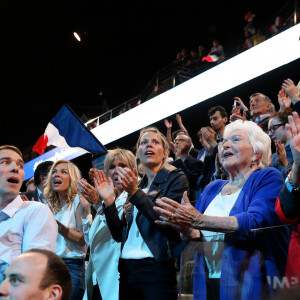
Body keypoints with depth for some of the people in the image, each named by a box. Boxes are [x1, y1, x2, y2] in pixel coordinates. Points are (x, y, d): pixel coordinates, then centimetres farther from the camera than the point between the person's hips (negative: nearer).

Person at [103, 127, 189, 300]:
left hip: (158, 268, -5)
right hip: (128, 268, 6)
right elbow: (119, 234, 12)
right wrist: (108, 201, 0)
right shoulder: (136, 186, 16)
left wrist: (135, 193, -20)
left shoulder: (176, 179, 1)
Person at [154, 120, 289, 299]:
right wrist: (186, 229, -15)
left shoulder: (269, 178, -3)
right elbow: (198, 237, 10)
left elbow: (255, 222, -20)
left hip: (249, 283, -5)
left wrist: (197, 220, -28)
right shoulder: (212, 189, 16)